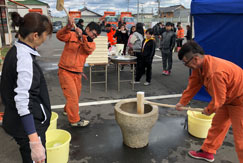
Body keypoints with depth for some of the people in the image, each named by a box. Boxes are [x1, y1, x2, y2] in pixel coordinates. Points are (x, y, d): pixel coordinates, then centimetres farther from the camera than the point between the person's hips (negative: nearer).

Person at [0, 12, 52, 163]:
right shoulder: (25, 59, -25)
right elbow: (23, 102, -29)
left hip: (17, 122, 9)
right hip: (28, 126, -9)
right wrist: (35, 143, -30)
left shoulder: (16, 51, 4)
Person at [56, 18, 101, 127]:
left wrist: (82, 37, -31)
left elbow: (89, 49, -16)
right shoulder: (72, 35, -3)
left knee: (76, 95, 18)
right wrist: (68, 27, -35)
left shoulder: (91, 44, 6)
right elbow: (60, 36, -18)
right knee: (72, 96, -5)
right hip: (65, 71, -5)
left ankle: (68, 110, 46)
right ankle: (74, 120, 7)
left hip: (77, 73, 6)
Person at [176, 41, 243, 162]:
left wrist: (208, 110, -7)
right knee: (217, 125, 19)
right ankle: (207, 152, 35)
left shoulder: (215, 73, -38)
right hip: (227, 98, 9)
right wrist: (182, 102, 9)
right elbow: (193, 86, 3)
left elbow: (218, 99, -26)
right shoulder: (199, 65, -10)